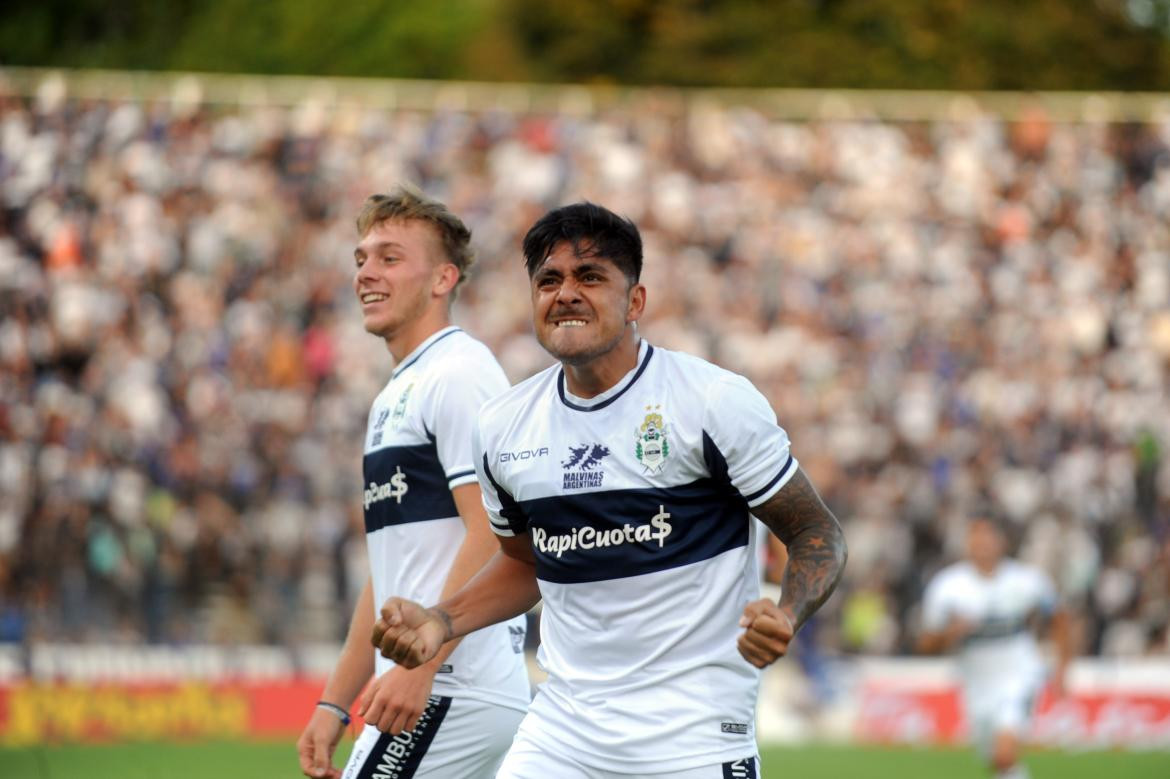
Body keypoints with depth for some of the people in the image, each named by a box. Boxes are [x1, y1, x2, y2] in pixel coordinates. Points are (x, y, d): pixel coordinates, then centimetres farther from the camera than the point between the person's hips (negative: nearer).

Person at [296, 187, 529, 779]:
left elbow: (493, 538, -19)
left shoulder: (457, 375, -9)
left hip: (450, 685, -10)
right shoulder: (394, 396, 22)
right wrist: (335, 703, 20)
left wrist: (419, 666, -25)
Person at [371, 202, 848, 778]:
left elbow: (817, 534, -2)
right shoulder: (501, 426, 8)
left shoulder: (718, 401, -7)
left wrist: (785, 617, -22)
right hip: (561, 727, 4)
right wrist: (440, 623, 7)